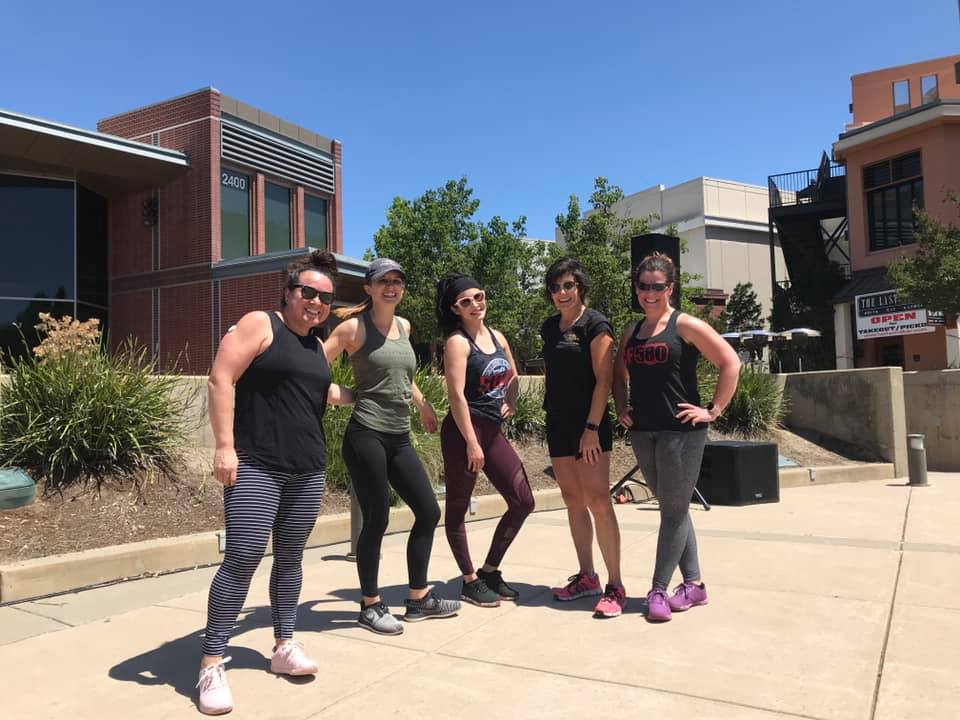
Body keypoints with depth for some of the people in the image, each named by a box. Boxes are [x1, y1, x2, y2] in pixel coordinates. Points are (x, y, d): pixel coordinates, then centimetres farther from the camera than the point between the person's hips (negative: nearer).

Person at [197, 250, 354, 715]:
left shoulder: (317, 345, 16)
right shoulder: (260, 323, -4)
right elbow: (220, 380, -12)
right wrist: (225, 446, -18)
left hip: (308, 471, 7)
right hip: (256, 467, -7)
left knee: (290, 558, 12)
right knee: (242, 559, -9)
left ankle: (284, 647, 25)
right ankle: (212, 663, 4)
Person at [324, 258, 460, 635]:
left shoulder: (404, 326, 14)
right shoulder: (354, 327, -5)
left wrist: (424, 406, 34)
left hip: (400, 438, 7)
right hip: (366, 436, -7)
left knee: (428, 511, 9)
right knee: (377, 519, -1)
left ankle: (418, 598, 24)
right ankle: (370, 606, 19)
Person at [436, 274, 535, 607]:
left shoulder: (497, 337, 12)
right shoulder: (457, 342, -10)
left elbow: (512, 375, 28)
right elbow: (456, 395, -17)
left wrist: (511, 402, 10)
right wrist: (471, 443, -20)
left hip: (493, 430, 8)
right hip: (464, 431, -8)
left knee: (522, 502, 7)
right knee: (458, 507, 3)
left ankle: (490, 570, 22)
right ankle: (470, 581, 18)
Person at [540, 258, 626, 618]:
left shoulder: (595, 325, -7)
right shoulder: (549, 327, 13)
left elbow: (603, 380, -12)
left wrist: (592, 427, -18)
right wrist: (550, 412, 14)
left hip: (589, 425, -7)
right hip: (558, 424, 7)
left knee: (598, 501, -8)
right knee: (573, 501, 11)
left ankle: (615, 586, 0)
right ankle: (586, 577, 22)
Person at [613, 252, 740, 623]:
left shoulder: (685, 325, -6)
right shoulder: (631, 331, 13)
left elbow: (730, 363, -9)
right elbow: (619, 374, 25)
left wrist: (713, 410, -11)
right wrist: (622, 407, 11)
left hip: (680, 430, -6)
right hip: (643, 432, 7)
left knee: (674, 509, 0)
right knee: (673, 507, 12)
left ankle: (658, 590, 8)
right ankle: (694, 584, 23)